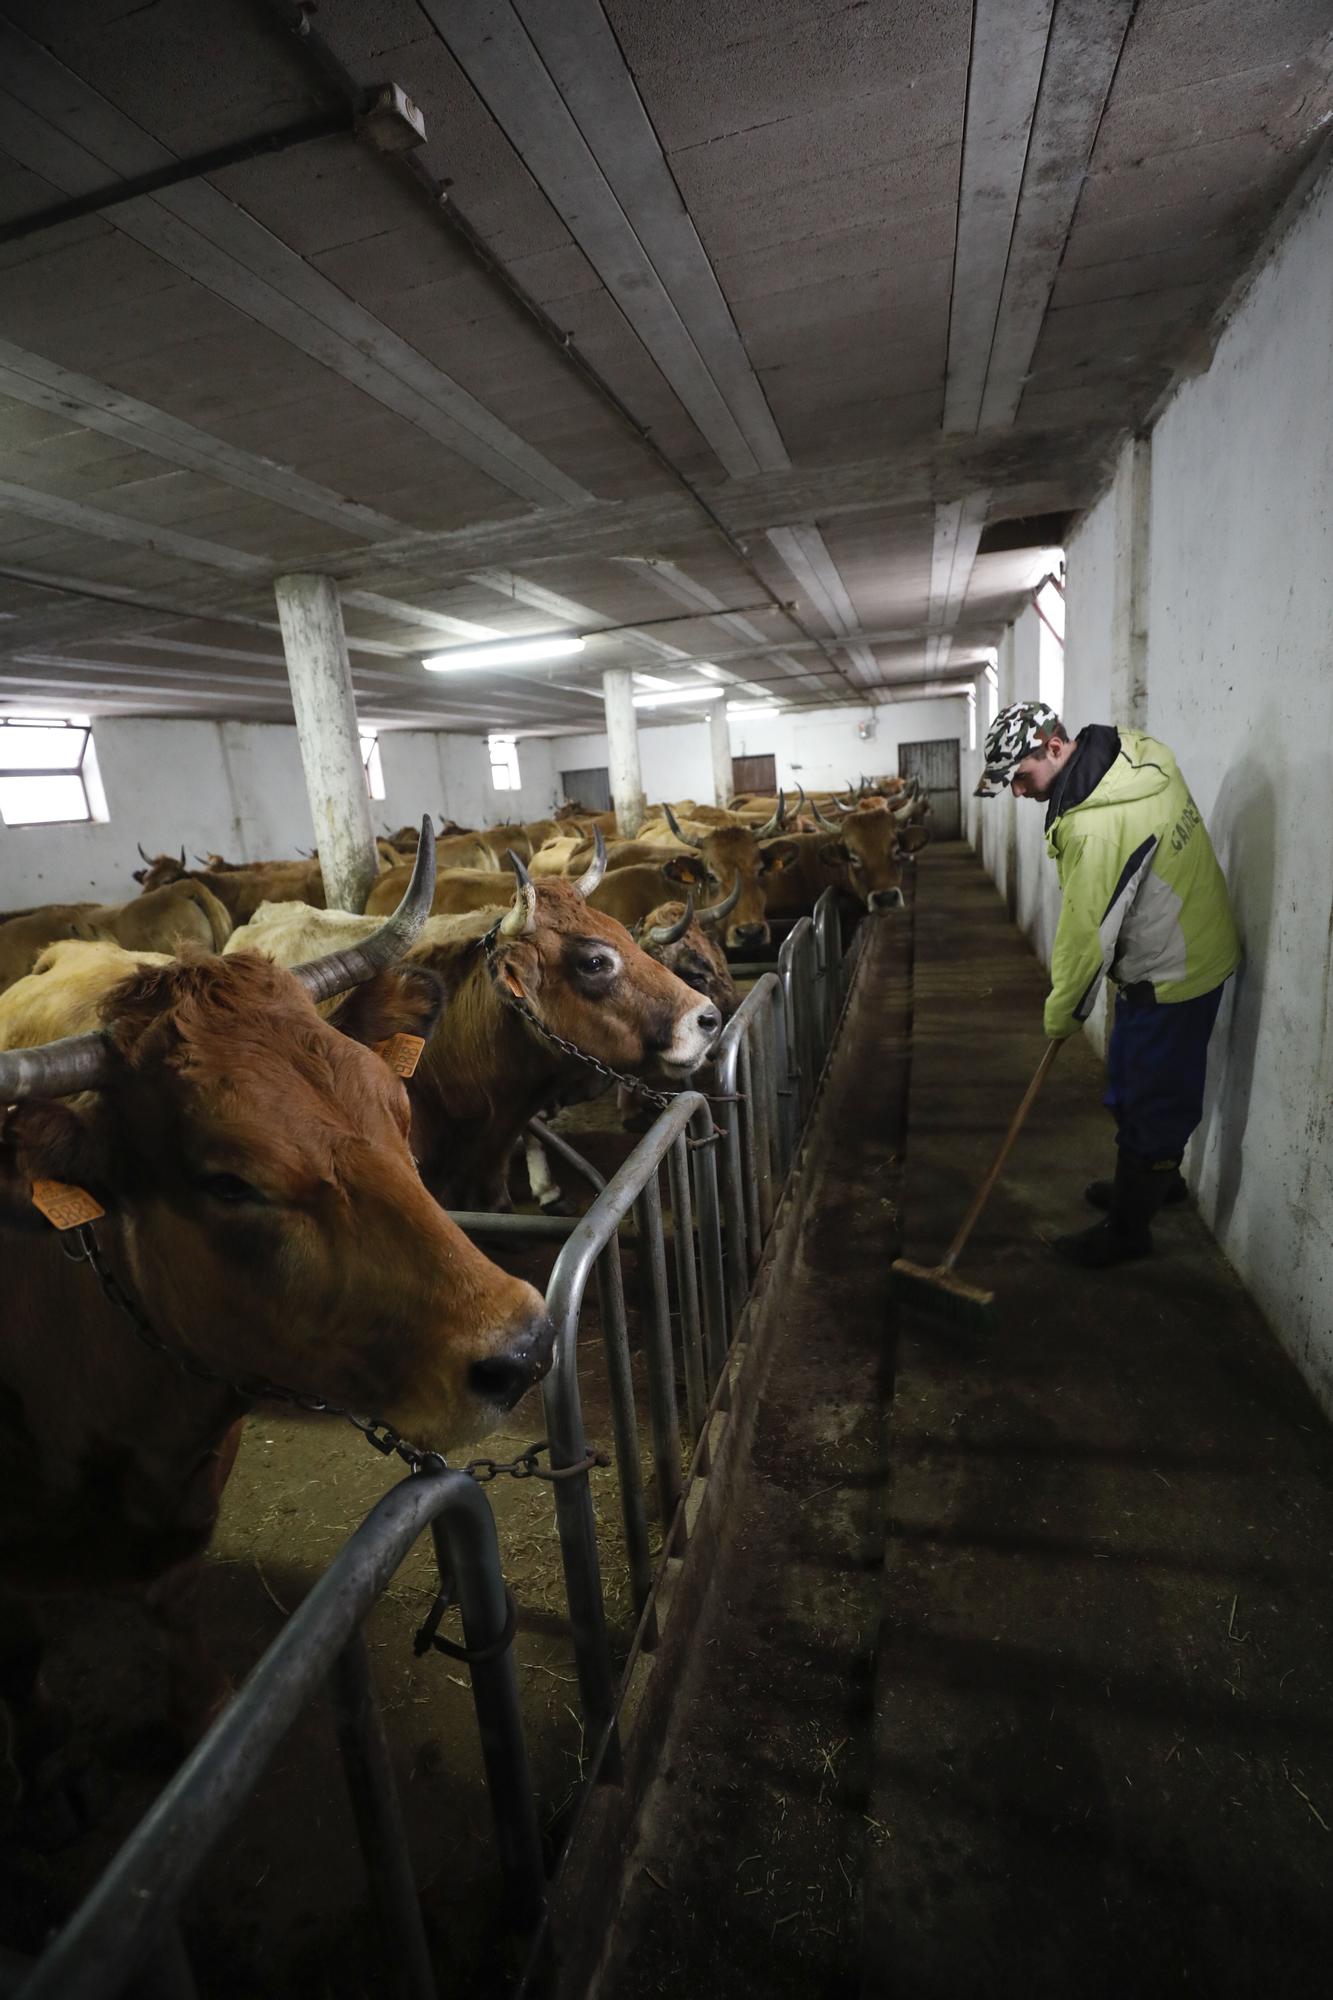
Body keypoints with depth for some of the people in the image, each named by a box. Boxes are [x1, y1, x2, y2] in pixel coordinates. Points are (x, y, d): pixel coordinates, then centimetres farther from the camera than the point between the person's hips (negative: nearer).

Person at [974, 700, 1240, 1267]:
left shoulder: (1097, 825, -31)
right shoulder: (1140, 751, -1)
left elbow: (1086, 930, -23)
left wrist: (1062, 1012, -8)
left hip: (1169, 976, -10)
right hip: (1190, 949, 10)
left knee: (1150, 1099, 4)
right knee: (1132, 1084, 23)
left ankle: (1128, 1227, 20)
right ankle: (1159, 1178, 44)